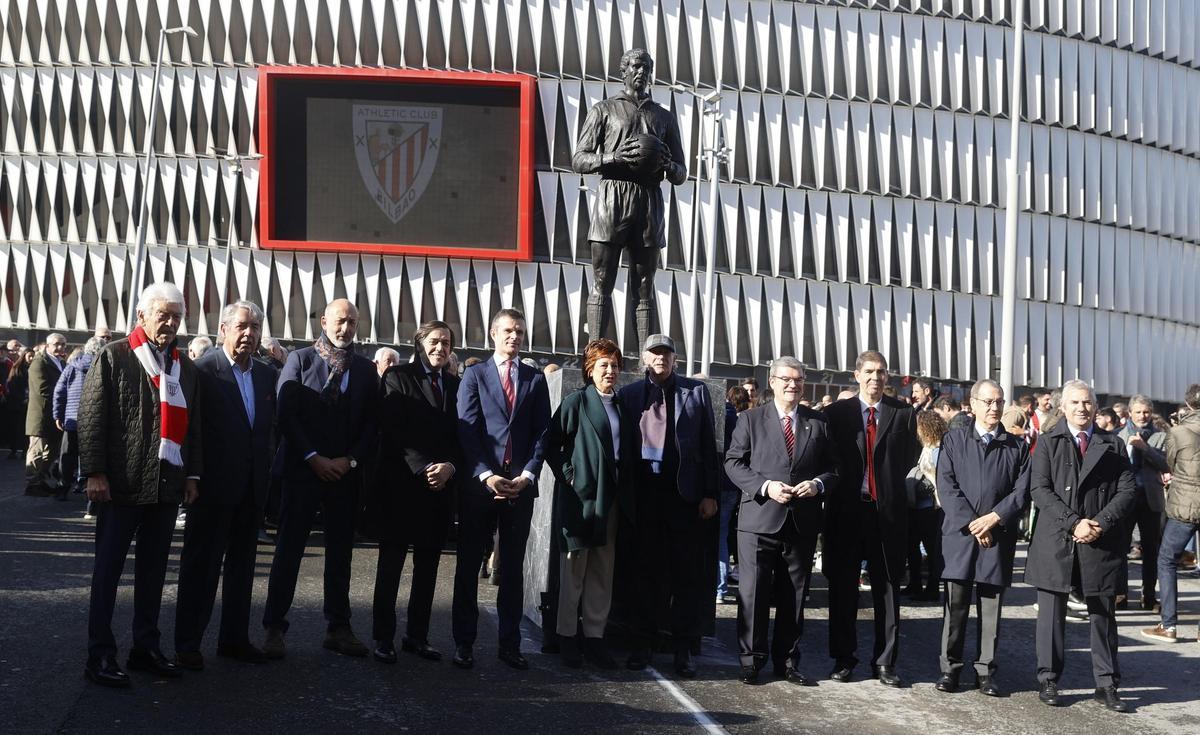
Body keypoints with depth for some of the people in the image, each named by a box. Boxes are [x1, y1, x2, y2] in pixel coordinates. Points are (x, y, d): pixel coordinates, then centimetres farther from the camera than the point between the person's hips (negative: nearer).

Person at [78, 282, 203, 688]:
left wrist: (192, 475, 12)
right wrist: (95, 472, -12)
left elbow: (193, 424, 16)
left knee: (153, 570, 11)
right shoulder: (113, 357, -4)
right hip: (121, 484, -5)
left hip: (167, 485, 5)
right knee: (108, 569, 2)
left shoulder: (186, 367, 13)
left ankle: (146, 647, 21)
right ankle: (100, 655, 6)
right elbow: (91, 417, -8)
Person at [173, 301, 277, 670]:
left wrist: (265, 471, 3)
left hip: (252, 487, 6)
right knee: (201, 565, 3)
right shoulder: (204, 370, -11)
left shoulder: (268, 375, 7)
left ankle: (234, 638, 25)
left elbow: (270, 426, 10)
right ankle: (188, 644, 11)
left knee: (242, 564, 14)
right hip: (214, 485, -6)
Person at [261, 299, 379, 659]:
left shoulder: (366, 369, 9)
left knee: (341, 551, 8)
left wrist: (350, 460, -6)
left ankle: (338, 627, 15)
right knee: (289, 549, -1)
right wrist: (314, 458, -11)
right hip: (303, 468, -3)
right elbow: (286, 414, -6)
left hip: (346, 472, 3)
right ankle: (275, 627, 3)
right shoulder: (300, 360, 0)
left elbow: (371, 422, 7)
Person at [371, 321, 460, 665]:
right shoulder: (398, 377, 0)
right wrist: (423, 468, -16)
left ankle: (417, 635, 13)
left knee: (428, 564, 7)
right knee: (391, 561, 2)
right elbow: (394, 431, -9)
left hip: (441, 485, 4)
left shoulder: (456, 385, 12)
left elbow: (462, 435, 9)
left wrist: (450, 466, -10)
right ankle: (384, 637, 7)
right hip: (401, 483, -4)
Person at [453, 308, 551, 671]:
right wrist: (486, 475, -13)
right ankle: (464, 642, 9)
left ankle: (510, 643, 12)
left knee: (513, 566, 6)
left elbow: (542, 432, 6)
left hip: (520, 485, 2)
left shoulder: (535, 378, 12)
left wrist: (527, 475, -7)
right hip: (479, 483, -2)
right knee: (469, 564, 2)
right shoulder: (474, 374, 5)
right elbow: (466, 429, -3)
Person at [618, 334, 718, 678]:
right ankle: (643, 643, 15)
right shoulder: (629, 394, 8)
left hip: (685, 494, -1)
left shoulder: (696, 392, 6)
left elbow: (709, 446, 4)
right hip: (644, 493, 1)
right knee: (646, 571, 7)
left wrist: (710, 494, -2)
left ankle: (683, 647, 8)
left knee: (687, 573, 2)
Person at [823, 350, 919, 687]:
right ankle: (843, 658, 16)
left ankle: (885, 661, 12)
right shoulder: (837, 412, 3)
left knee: (888, 588, 5)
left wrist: (889, 483, 5)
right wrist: (838, 489, -1)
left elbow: (911, 457, 10)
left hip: (888, 509, 0)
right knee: (843, 587, 6)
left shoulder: (904, 414, 4)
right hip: (846, 508, 0)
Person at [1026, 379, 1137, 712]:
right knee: (1052, 613, 4)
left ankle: (1107, 684, 15)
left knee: (1103, 613, 7)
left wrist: (1100, 523, -12)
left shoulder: (1113, 445, 8)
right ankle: (1048, 680, 13)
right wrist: (1074, 523, -14)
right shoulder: (1048, 442, 3)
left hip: (1102, 543, 1)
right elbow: (1040, 489, -5)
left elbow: (1128, 491, 2)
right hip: (1056, 539, -1)